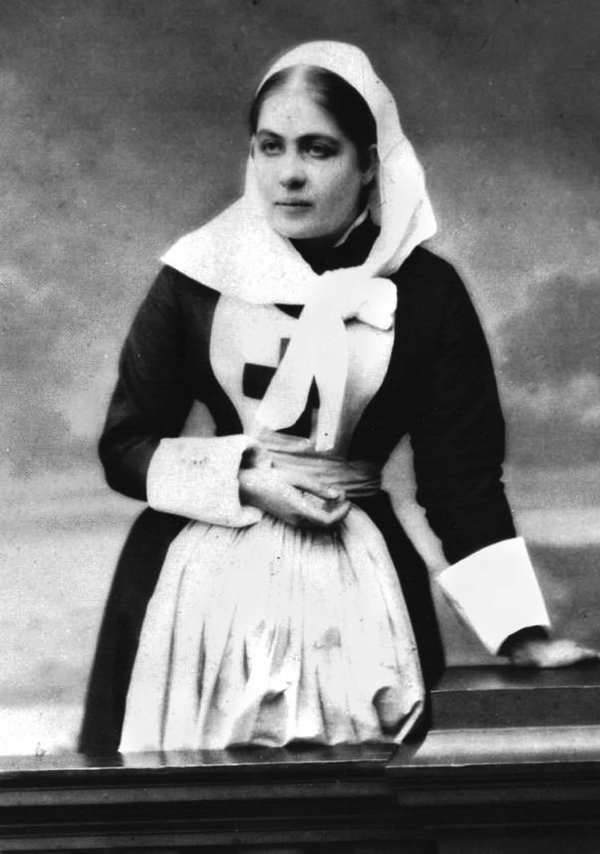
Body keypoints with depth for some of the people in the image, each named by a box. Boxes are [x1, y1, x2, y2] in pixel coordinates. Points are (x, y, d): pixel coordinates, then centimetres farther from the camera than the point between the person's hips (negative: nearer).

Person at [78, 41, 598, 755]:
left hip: (356, 591, 0)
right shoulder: (199, 275, 1)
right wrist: (244, 481, -11)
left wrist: (523, 636, -11)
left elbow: (464, 480, -1)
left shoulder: (425, 292, 0)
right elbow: (124, 445, 4)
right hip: (203, 580, 1)